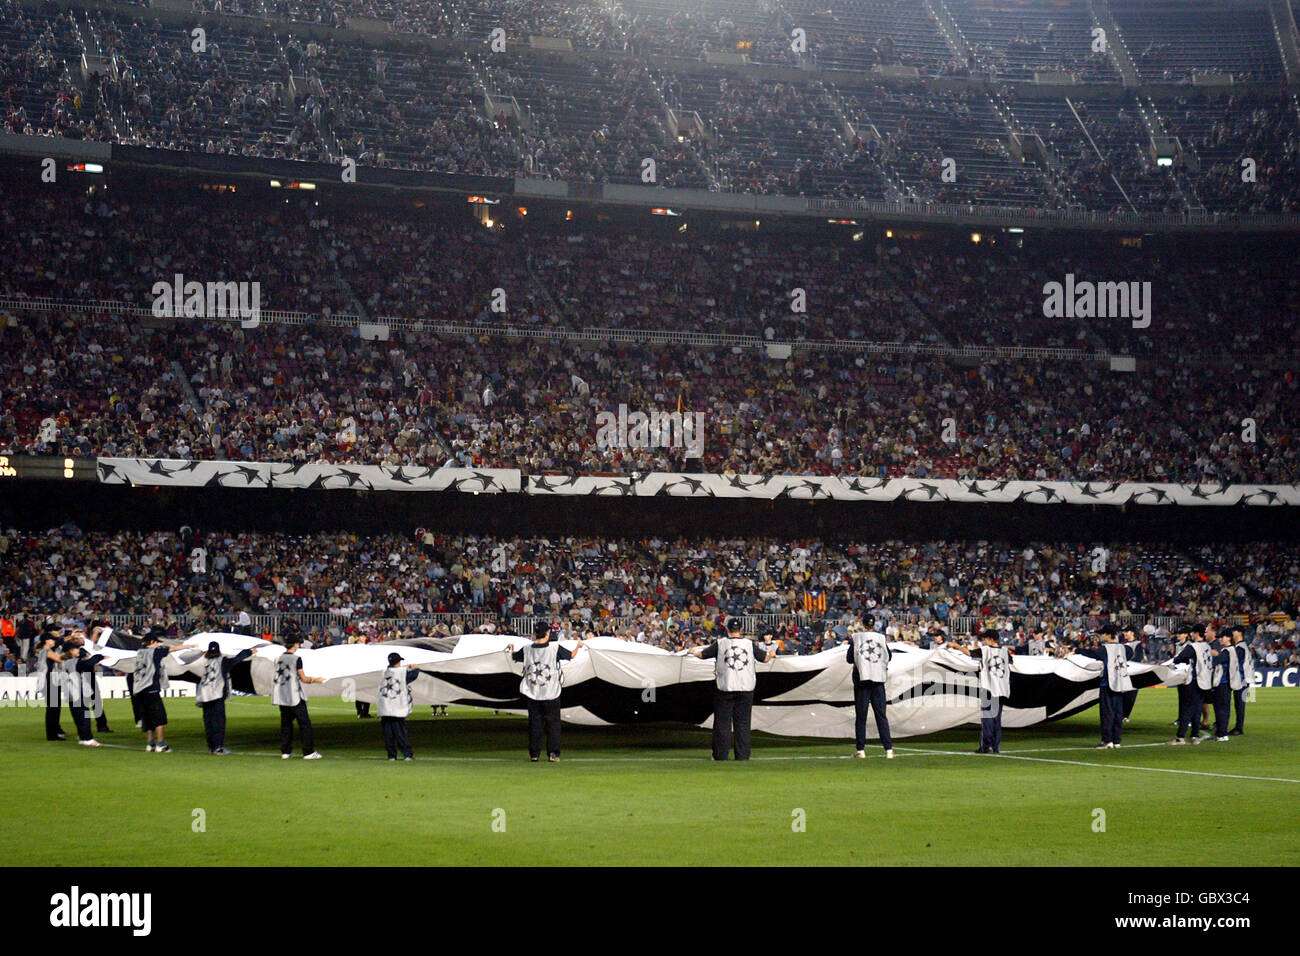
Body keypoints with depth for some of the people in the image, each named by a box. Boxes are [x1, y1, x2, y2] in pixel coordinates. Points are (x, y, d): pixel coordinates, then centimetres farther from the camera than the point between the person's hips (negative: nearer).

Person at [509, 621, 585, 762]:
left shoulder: (527, 649, -2)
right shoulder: (555, 648, -9)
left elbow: (514, 657, 16)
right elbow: (571, 655, 5)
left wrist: (511, 648, 38)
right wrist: (578, 646, 26)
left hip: (532, 694, 2)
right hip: (551, 694, -2)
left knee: (534, 723, 9)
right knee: (553, 723, 6)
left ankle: (534, 754, 8)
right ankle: (553, 754, 1)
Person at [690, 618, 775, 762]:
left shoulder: (720, 644, -3)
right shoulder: (749, 644, 2)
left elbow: (702, 655, 5)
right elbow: (766, 658, 11)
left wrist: (694, 651, 28)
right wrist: (768, 644, 30)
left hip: (725, 688, -1)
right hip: (746, 689, 2)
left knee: (722, 723, 5)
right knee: (743, 723, 7)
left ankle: (721, 756, 6)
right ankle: (743, 756, 5)